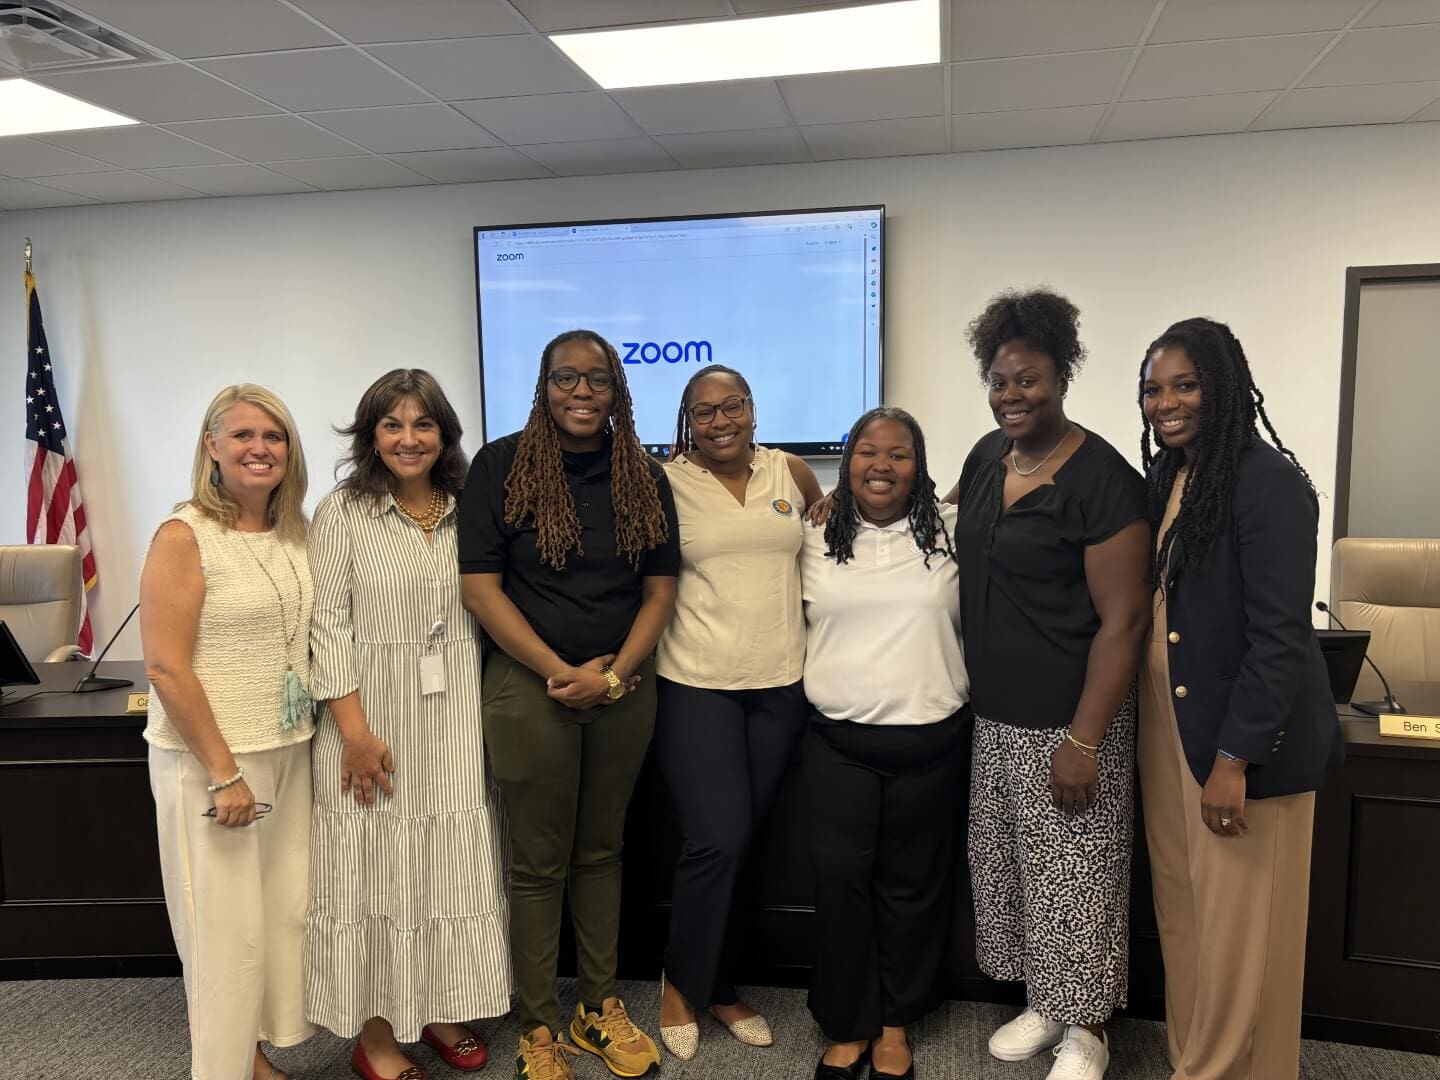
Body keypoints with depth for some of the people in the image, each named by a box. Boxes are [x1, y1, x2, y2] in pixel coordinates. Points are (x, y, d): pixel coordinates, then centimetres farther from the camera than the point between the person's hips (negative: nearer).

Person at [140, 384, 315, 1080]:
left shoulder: (293, 534, 8)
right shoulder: (185, 537, -11)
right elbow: (165, 667, -15)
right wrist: (224, 772, -16)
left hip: (288, 753, 6)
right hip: (210, 760, -6)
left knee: (284, 914, 11)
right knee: (228, 929, 2)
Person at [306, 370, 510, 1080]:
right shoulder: (343, 511, -4)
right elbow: (328, 623, -9)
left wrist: (487, 711, 6)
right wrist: (355, 730, -14)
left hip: (454, 720, 4)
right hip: (372, 717, -3)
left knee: (448, 863, 12)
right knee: (375, 869, 6)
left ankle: (439, 1011, 31)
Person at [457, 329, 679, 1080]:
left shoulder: (645, 478, 6)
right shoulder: (500, 465, -5)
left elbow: (660, 588, 5)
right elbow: (479, 586, -9)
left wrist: (614, 674, -8)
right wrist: (563, 672, -14)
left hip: (626, 689, 4)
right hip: (530, 687, -3)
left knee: (602, 851, 15)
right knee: (538, 863, 6)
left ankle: (599, 1009, 30)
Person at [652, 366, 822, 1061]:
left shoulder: (793, 474, 5)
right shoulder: (665, 482, -5)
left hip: (780, 684, 4)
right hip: (695, 685, -3)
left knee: (741, 842, 12)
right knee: (717, 841, -7)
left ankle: (719, 986, 31)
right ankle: (682, 984, 19)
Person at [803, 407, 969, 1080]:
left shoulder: (952, 532, -1)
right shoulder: (817, 541, 4)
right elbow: (793, 622, 15)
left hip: (930, 740, 0)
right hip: (838, 740, 1)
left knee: (912, 883, 10)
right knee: (840, 879, 1)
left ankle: (895, 1025, 29)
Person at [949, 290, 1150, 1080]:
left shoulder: (1102, 479, -17)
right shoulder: (986, 457, 5)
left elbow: (1123, 621, -18)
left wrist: (1084, 741, -20)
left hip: (1067, 720, -7)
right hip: (995, 715, 7)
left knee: (1073, 876, 7)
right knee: (1010, 867, 17)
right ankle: (1042, 1005, 37)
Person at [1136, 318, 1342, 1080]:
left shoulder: (1267, 482, -16)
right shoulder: (1166, 477, 9)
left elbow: (1279, 636, -20)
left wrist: (1236, 758, -21)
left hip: (1244, 741, -8)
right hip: (1169, 732, 8)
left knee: (1238, 930, 6)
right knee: (1183, 916, 17)